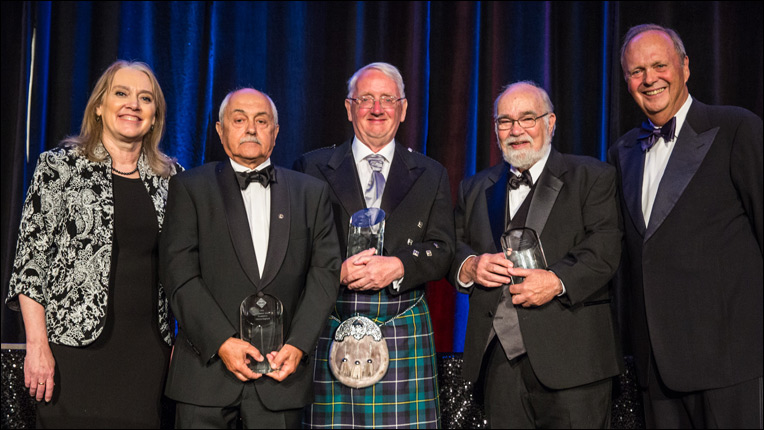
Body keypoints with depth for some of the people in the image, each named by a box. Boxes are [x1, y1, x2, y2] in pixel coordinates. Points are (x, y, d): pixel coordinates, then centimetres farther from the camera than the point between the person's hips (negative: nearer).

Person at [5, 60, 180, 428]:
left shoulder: (170, 177, 10)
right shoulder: (59, 167, -1)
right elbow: (30, 256, -4)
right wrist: (37, 345, -10)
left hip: (147, 349, 3)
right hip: (75, 344, -3)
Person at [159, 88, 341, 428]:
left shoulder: (311, 193, 10)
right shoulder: (190, 188, 5)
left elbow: (325, 272, 4)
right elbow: (179, 275, -4)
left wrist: (298, 345, -8)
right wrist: (222, 341, -13)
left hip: (282, 367, 1)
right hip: (207, 366, -1)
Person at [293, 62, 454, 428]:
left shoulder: (430, 175, 13)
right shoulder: (313, 168, 10)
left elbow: (442, 252, 5)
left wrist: (398, 266, -13)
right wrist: (338, 271, -14)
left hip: (405, 335, 1)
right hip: (333, 332, -1)